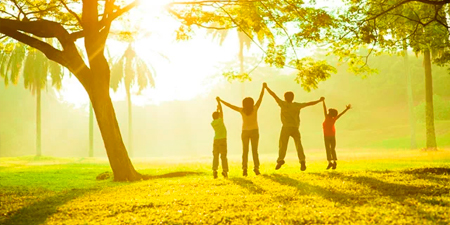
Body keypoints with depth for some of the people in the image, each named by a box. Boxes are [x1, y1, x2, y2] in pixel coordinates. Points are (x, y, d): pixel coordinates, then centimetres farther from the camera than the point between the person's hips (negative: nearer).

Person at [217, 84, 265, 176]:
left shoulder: (242, 110, -7)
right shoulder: (255, 108, -8)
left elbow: (230, 105, -3)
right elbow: (260, 97, -2)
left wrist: (220, 100, 5)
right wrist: (263, 87, 7)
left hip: (245, 132, 0)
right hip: (254, 131, 0)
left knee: (245, 151, 2)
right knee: (255, 150, 2)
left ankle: (244, 168, -14)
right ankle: (256, 168, -9)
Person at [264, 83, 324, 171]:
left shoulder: (283, 104, 1)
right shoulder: (297, 105, 7)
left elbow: (274, 95, 4)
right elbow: (309, 103, 12)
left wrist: (266, 87, 12)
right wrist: (319, 100, 24)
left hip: (286, 128, -2)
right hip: (295, 128, 2)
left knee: (283, 144, -5)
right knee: (298, 145, 4)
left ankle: (280, 159, -25)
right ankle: (302, 160, -13)